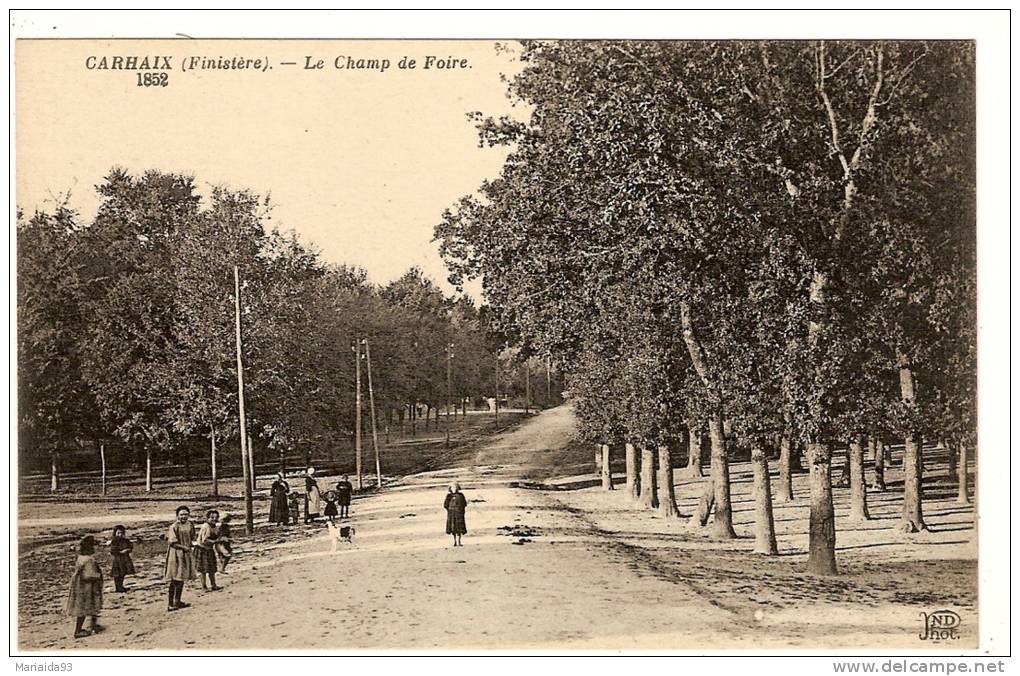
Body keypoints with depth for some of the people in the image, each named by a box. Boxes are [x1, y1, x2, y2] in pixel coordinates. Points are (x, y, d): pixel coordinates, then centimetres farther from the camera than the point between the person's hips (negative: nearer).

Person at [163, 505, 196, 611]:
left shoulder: (189, 525, 6)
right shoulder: (174, 527, -14)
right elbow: (172, 542, -15)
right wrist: (183, 547, -15)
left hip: (186, 554, 7)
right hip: (175, 554, -7)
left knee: (181, 579, 13)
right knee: (175, 580, -9)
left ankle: (177, 602, 22)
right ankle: (170, 604, -7)